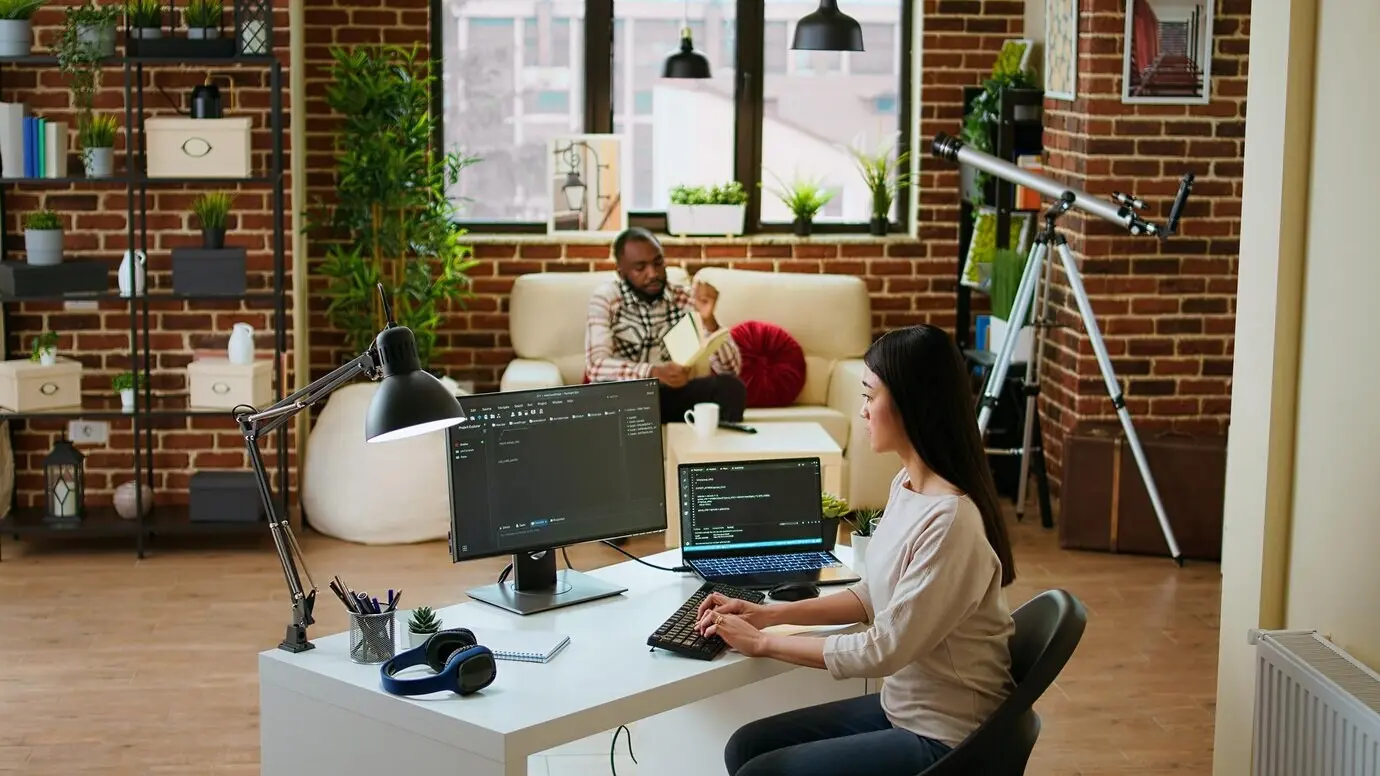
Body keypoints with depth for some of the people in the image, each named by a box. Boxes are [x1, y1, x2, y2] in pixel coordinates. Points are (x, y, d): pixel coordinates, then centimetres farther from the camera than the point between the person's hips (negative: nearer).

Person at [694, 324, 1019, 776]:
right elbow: (874, 595, 14)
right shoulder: (906, 485, 2)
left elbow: (882, 651, -23)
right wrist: (770, 614, 5)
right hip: (900, 707, 9)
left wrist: (764, 642, -13)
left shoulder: (950, 522, -27)